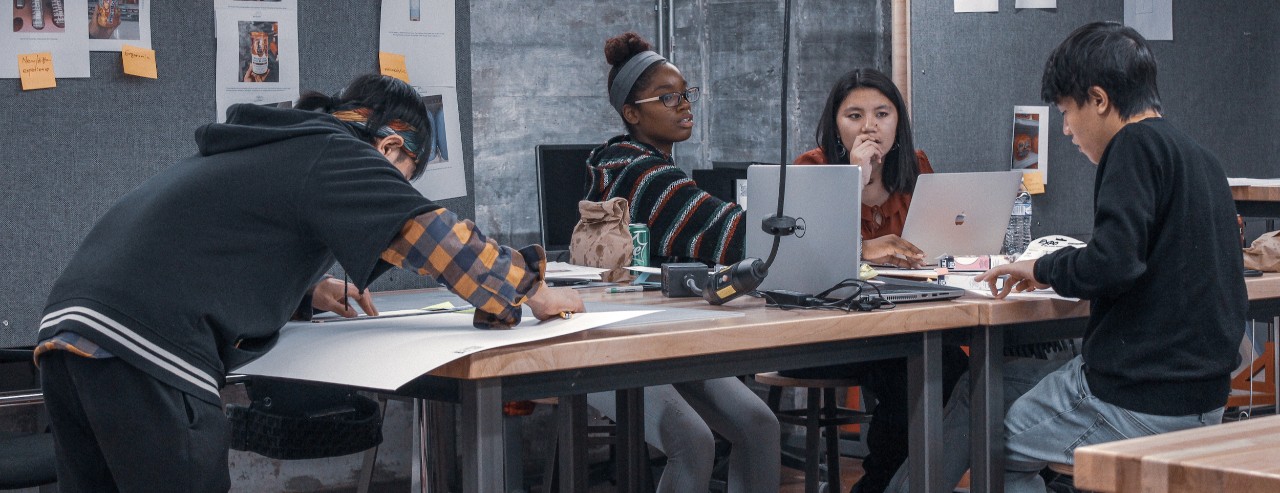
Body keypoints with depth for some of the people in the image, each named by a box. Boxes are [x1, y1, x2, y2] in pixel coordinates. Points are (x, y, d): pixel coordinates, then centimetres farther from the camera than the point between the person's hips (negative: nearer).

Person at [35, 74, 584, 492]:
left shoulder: (265, 148, 29)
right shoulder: (334, 154, 2)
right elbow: (434, 235, -3)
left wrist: (308, 290, 32)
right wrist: (530, 290, 8)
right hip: (144, 352, -9)